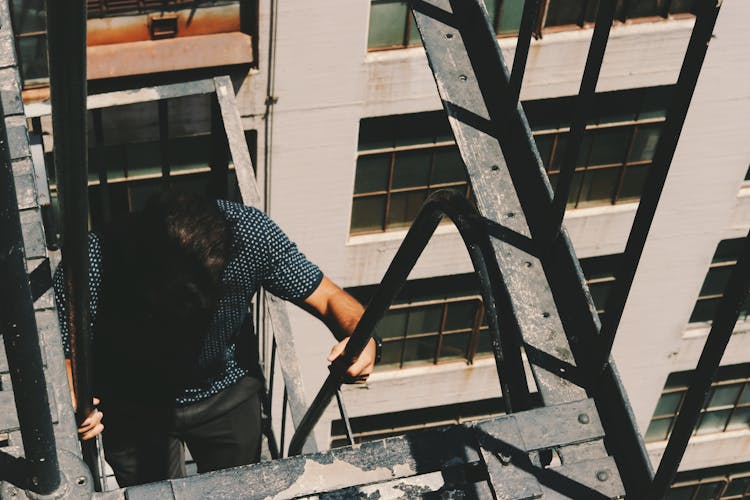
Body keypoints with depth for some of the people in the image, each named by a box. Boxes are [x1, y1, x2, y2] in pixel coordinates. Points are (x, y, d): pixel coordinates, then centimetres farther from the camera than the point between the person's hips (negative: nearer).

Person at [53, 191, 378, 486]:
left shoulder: (249, 233, -32)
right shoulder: (91, 266, -35)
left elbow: (329, 298, -21)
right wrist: (69, 401, -45)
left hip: (228, 392, 2)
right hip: (133, 410, -1)